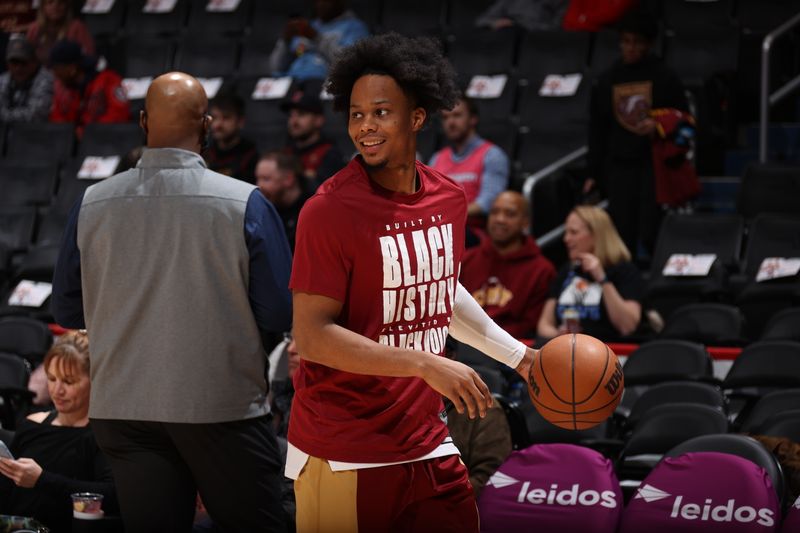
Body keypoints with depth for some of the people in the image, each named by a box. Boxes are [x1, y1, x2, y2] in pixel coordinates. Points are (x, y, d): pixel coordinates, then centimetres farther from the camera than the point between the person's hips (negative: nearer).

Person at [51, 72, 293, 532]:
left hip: (125, 409, 3)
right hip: (222, 408, -3)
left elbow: (69, 311, 8)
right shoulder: (243, 203, -11)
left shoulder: (91, 205, -3)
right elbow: (281, 313, -7)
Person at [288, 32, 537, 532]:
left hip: (426, 446, 6)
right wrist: (427, 364, -22)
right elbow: (313, 336, -18)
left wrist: (519, 355, 27)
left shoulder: (450, 199, 5)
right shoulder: (330, 210, -15)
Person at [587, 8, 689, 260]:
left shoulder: (664, 78, 3)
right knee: (622, 236, 1)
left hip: (655, 164, -3)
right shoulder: (606, 81, 11)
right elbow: (597, 132, 15)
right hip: (619, 166, 3)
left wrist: (659, 126, -16)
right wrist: (594, 175, 12)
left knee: (650, 235, -11)